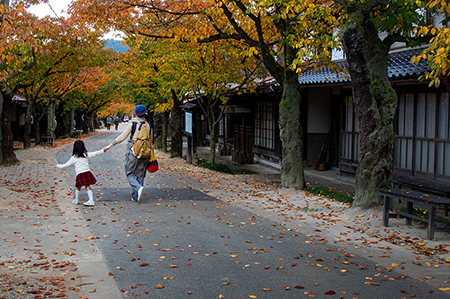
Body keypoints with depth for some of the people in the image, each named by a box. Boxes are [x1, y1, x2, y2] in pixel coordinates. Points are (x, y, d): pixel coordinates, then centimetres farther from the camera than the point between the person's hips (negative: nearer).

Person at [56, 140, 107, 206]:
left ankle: (76, 200, 25)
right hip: (87, 173, 3)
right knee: (87, 187, 3)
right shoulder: (86, 154, 3)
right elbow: (94, 153, 8)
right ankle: (91, 200, -5)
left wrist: (59, 166, 20)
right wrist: (102, 150, 16)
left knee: (78, 187, 13)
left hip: (80, 174, -2)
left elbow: (67, 164, 5)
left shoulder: (74, 158, -3)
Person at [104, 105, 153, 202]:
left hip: (133, 151, -4)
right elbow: (151, 140, 12)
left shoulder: (133, 123, -8)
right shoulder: (149, 125, 4)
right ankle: (135, 197, 11)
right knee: (140, 174, 10)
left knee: (129, 173, 5)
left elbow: (122, 137, -8)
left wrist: (111, 145, -1)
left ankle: (138, 188, -21)